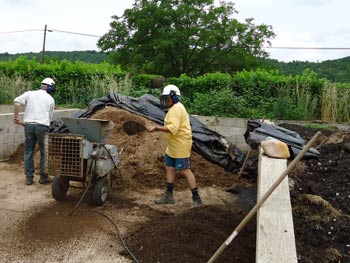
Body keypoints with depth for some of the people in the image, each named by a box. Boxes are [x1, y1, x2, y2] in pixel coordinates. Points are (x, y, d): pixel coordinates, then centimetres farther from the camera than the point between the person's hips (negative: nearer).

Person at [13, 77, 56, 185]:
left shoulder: (30, 93, 11)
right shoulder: (51, 99, 11)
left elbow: (17, 101, -5)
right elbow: (49, 117, 10)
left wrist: (16, 116, 3)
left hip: (29, 125, 2)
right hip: (43, 126, -2)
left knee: (28, 152, 11)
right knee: (44, 153, 10)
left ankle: (29, 178, 15)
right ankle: (43, 177, 16)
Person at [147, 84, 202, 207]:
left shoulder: (177, 109, -18)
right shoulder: (174, 108, 16)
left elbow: (173, 128, -29)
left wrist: (156, 128, -28)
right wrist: (158, 128, 11)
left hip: (181, 146, -11)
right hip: (173, 146, 11)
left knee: (185, 171, -6)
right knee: (169, 169, 14)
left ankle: (196, 199, 3)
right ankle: (169, 196, 26)